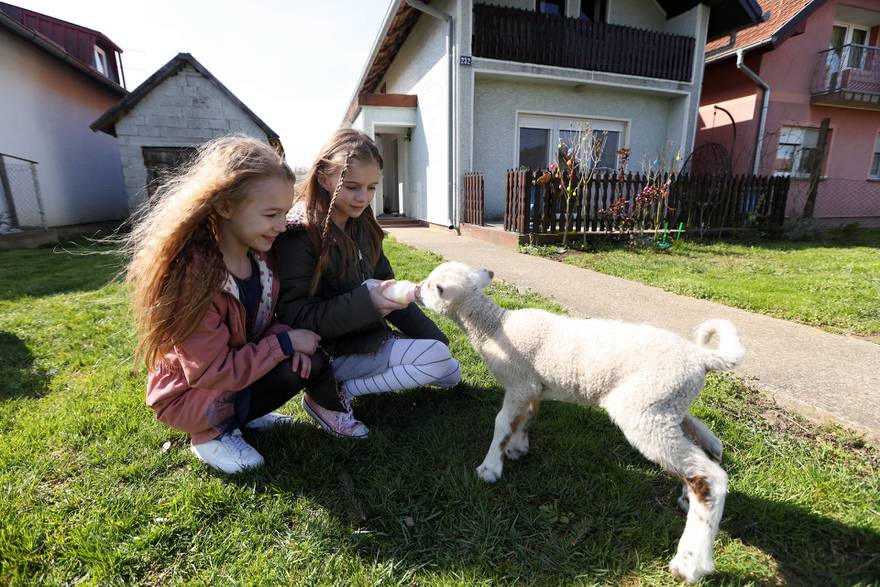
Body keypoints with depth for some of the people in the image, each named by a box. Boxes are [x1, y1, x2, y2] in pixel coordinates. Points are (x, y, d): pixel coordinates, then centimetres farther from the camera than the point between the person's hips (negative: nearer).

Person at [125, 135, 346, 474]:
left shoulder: (260, 254, -9)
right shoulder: (193, 275, -31)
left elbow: (265, 318, 2)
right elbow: (214, 373, -29)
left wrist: (286, 338, -19)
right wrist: (285, 342, -26)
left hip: (241, 369, 7)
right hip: (190, 393, -7)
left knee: (307, 361, -11)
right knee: (289, 372, -24)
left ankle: (244, 414, 8)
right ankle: (211, 433, -2)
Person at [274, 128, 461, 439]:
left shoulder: (362, 226, 5)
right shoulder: (300, 235, -18)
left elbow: (386, 286, 9)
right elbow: (293, 317, -21)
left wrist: (433, 336, 0)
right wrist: (365, 303, -32)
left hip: (368, 336, 8)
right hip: (329, 350, -7)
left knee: (451, 373, 9)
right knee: (435, 359, -22)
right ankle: (329, 396, -11)